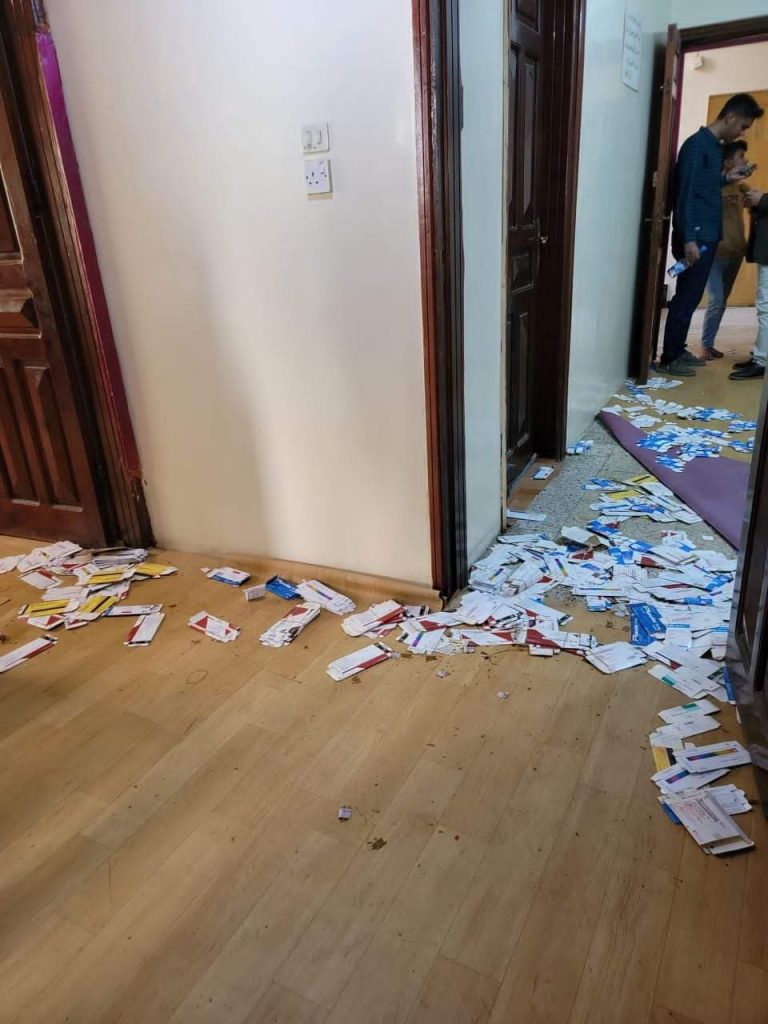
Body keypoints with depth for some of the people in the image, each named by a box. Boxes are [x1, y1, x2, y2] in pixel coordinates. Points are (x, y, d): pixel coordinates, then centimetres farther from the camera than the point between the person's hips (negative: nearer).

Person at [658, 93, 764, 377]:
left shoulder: (715, 146, 18)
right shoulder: (697, 144, -11)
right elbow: (686, 192, -19)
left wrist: (726, 179, 16)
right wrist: (689, 239, -24)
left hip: (707, 236, 9)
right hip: (695, 237, -9)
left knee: (691, 297, 12)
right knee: (686, 298, -6)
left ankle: (678, 350, 21)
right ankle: (668, 359, -1)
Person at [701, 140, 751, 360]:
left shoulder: (741, 187, 14)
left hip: (735, 252, 7)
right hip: (716, 252, -7)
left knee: (722, 300, 8)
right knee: (717, 300, -12)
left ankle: (708, 344, 15)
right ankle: (705, 346, -2)